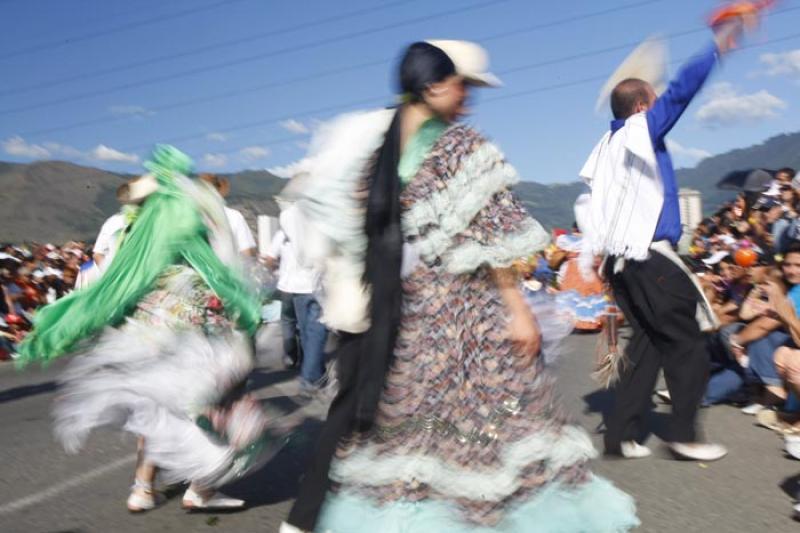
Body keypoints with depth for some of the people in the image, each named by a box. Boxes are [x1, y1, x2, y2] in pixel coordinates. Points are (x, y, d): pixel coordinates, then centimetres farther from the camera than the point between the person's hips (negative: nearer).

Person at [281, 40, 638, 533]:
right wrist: (518, 307, -12)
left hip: (400, 305, 6)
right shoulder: (461, 145, -11)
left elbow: (355, 232, 9)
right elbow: (489, 232, -15)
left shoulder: (377, 146, 7)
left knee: (409, 418, 16)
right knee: (488, 418, 4)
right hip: (464, 304, -6)